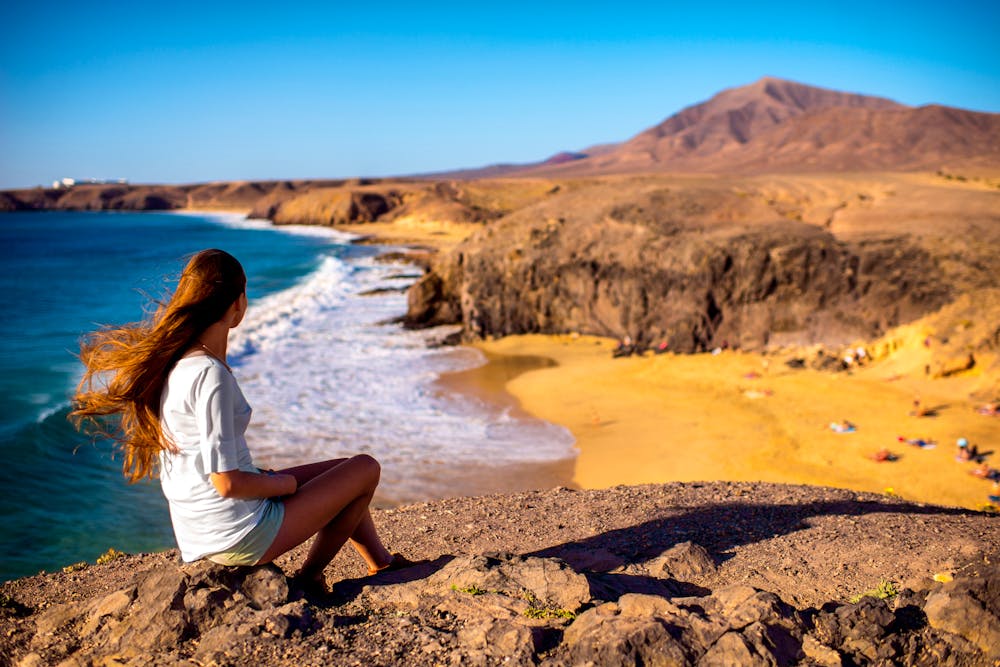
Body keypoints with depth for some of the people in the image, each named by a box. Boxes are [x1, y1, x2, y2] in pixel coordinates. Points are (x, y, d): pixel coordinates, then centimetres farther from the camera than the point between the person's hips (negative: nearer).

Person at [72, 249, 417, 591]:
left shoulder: (170, 361, 1)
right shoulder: (210, 374, -27)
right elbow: (226, 483, -24)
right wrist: (286, 484, -9)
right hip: (239, 534, -9)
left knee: (339, 469, 24)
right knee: (365, 468, 4)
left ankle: (382, 563, 37)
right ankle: (310, 575, 18)